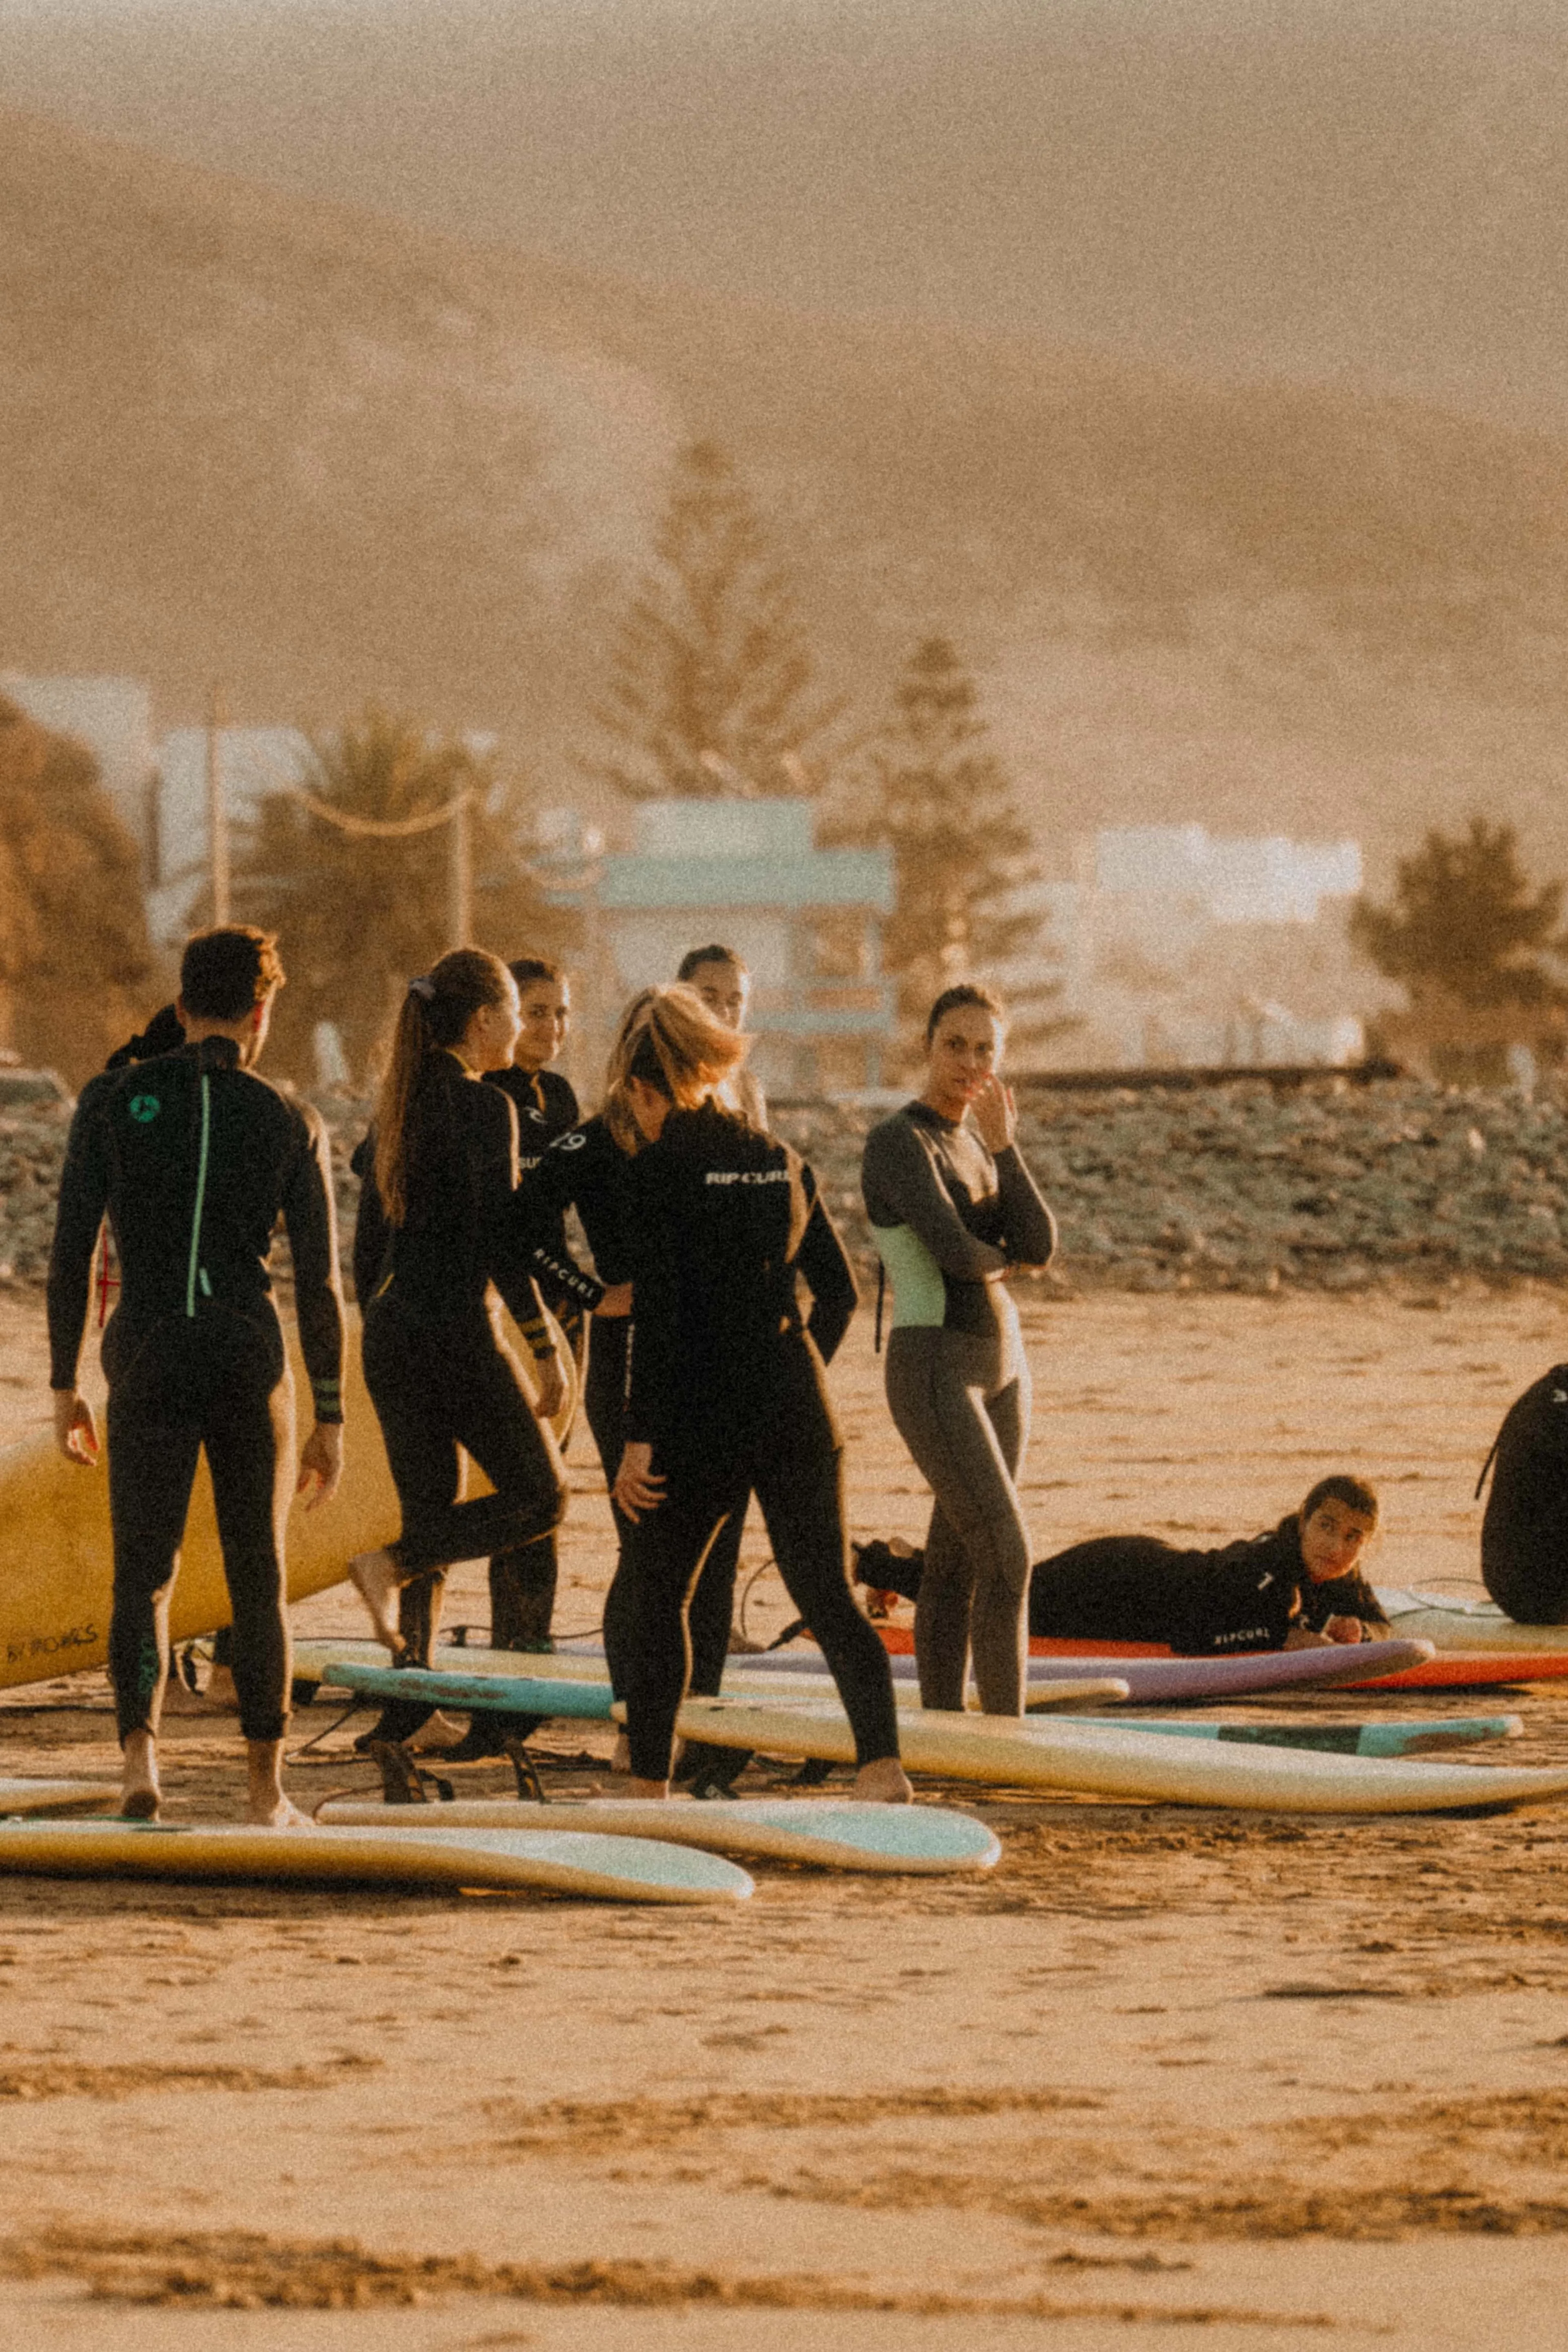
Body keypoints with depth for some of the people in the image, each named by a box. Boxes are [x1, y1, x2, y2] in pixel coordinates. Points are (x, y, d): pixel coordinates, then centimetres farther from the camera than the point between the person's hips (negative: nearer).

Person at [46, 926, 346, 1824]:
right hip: (252, 1358, 0)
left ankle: (140, 1751, -15)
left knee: (143, 1574, 8)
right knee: (259, 1578, 13)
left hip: (148, 1358, 0)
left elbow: (72, 1250, -2)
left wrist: (65, 1385, 6)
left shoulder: (113, 1101, 0)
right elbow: (320, 1282, 0)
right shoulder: (293, 1125, 0)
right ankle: (267, 1786, 13)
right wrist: (331, 1420, 6)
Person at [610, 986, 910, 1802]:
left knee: (657, 1596, 12)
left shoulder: (658, 1170, -8)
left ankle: (647, 1786, 14)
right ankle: (881, 1760, -15)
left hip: (700, 1411, -5)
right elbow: (839, 1292, 13)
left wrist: (639, 1440, -12)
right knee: (828, 1596, 3)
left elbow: (657, 1314, -14)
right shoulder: (782, 1162, 9)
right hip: (797, 1412, 5)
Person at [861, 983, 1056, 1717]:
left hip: (1001, 1364, 8)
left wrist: (1005, 1147, -11)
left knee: (956, 1566, 9)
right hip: (934, 1370, -8)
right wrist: (999, 1256, -1)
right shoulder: (899, 1142, -13)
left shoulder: (977, 1145, 13)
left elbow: (1038, 1247, -1)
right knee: (1007, 1557, -13)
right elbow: (955, 1251, -23)